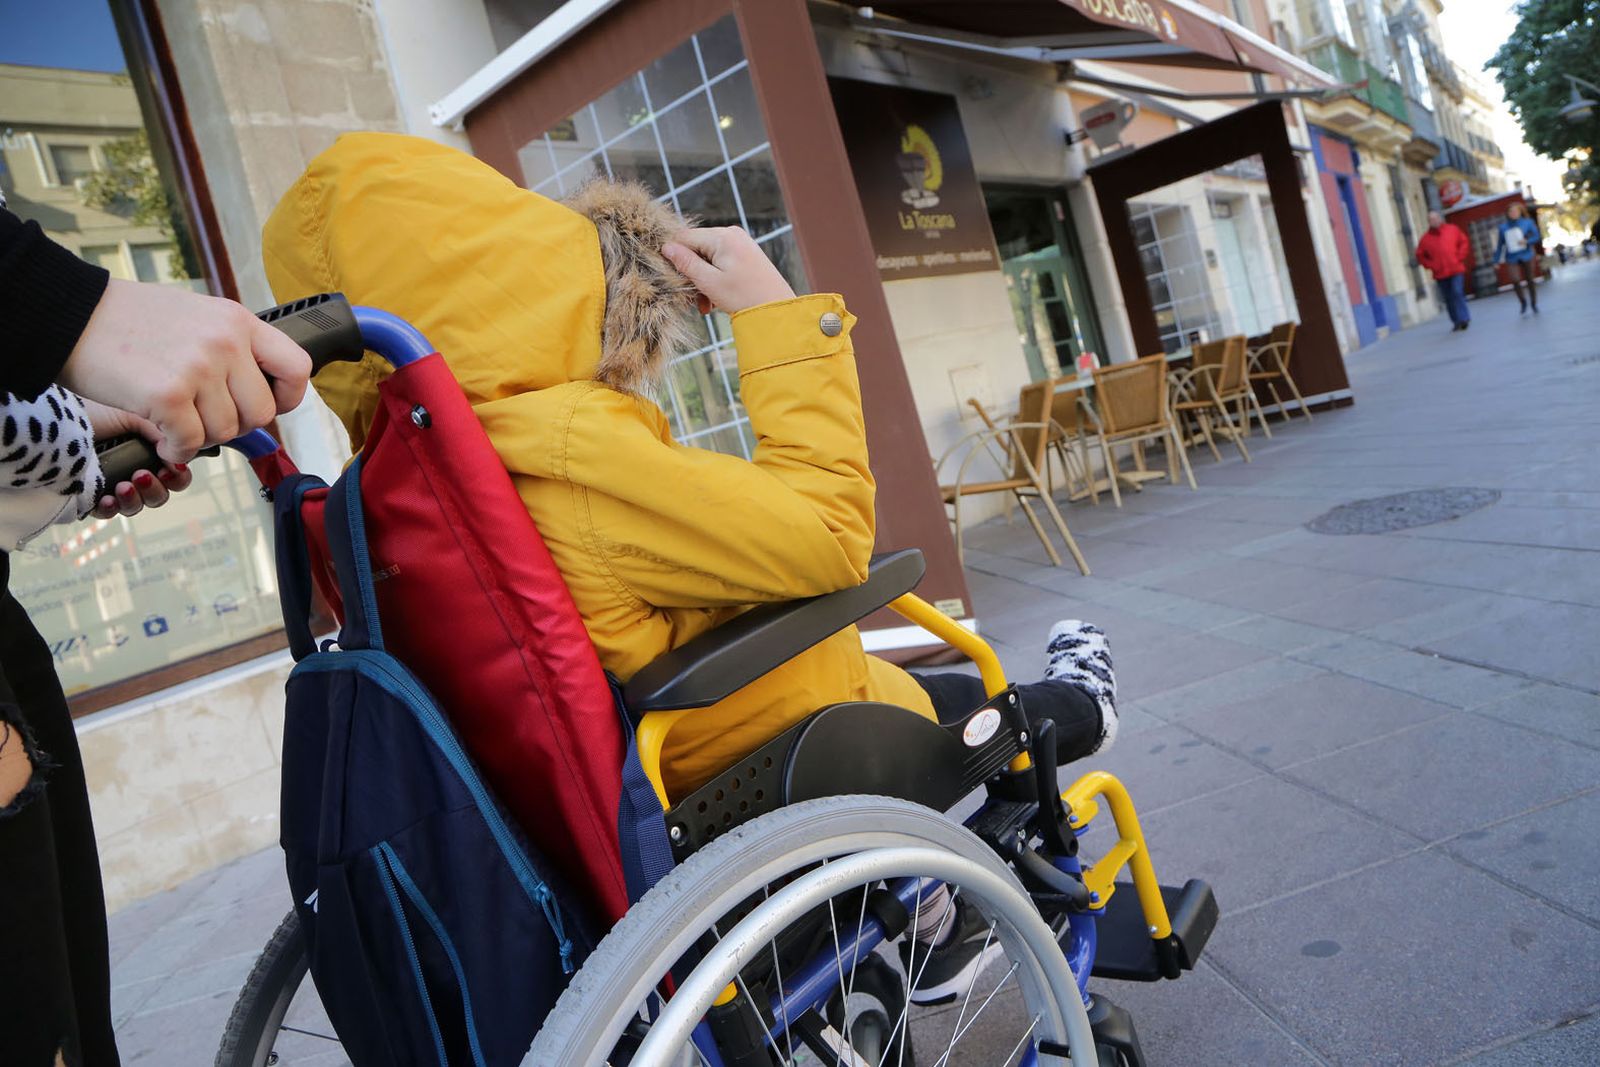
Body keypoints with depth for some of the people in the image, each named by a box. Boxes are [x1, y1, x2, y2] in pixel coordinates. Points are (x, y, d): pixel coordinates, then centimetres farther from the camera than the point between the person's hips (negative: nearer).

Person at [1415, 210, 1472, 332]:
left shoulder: (1452, 229, 5)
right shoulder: (1426, 238, 5)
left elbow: (1464, 243, 9)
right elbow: (1420, 256, 11)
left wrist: (1459, 257, -2)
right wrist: (1431, 265, 0)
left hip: (1456, 270, -2)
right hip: (1440, 274, 2)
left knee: (1457, 293, -13)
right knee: (1448, 299, 5)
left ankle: (1463, 318, -9)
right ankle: (1456, 322, 15)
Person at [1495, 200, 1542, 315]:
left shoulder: (1528, 222, 0)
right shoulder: (1503, 227, 2)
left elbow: (1536, 236, 1)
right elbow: (1500, 244, 6)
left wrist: (1527, 241, -20)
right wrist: (1497, 260, 6)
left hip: (1526, 256, 0)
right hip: (1512, 259, 0)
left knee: (1530, 280, 6)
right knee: (1515, 280, -17)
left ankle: (1534, 304, 24)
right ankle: (1523, 302, 7)